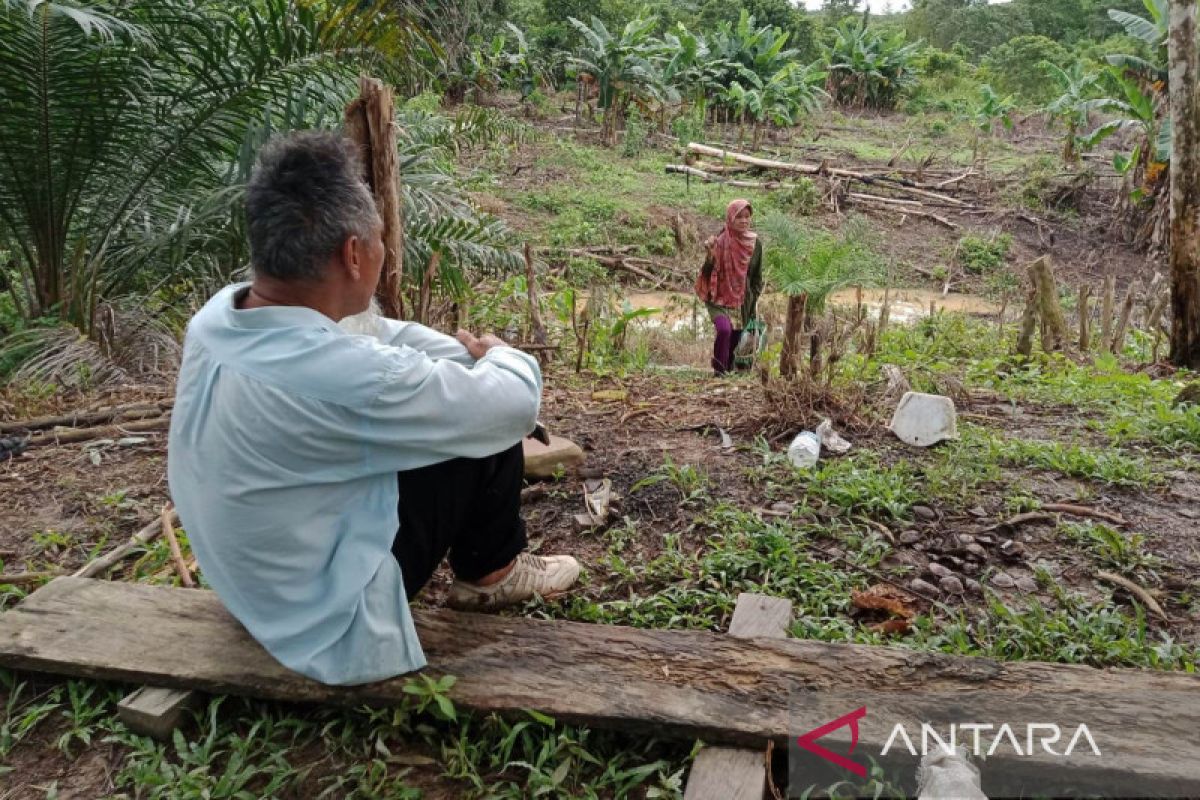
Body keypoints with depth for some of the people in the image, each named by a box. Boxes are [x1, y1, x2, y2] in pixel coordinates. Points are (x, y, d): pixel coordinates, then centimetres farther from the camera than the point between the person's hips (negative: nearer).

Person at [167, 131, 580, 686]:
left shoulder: (218, 315, -11)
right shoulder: (344, 376, -36)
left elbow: (373, 334, 4)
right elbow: (517, 402, -22)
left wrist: (469, 356, -1)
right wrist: (499, 356, 0)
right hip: (331, 624, -8)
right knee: (492, 427, -6)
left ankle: (481, 562, 33)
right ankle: (488, 573, 20)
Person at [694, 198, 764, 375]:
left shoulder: (755, 243, -1)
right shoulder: (720, 242, -13)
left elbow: (757, 275, 10)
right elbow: (708, 273, -12)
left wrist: (754, 300, 8)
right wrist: (711, 255, -29)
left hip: (742, 301, 4)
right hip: (720, 298, -4)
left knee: (735, 339, 12)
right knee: (724, 330, -28)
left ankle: (728, 371, 35)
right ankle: (719, 372, -14)